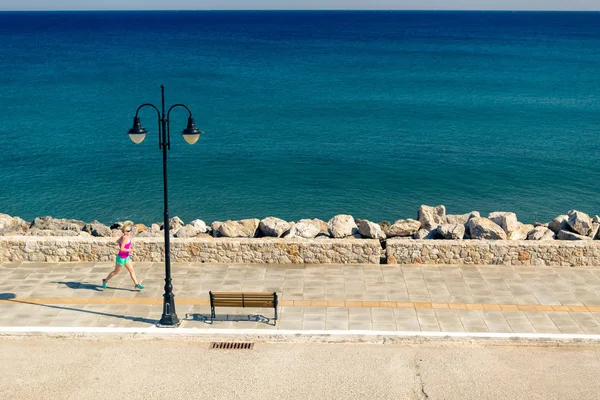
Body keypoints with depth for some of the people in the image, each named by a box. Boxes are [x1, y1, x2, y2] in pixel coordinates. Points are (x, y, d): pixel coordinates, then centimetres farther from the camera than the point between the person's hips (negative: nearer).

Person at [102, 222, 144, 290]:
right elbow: (121, 249, -32)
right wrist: (129, 250, -22)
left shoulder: (124, 236, -1)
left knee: (132, 271, 6)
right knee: (116, 272, 10)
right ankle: (105, 280, 29)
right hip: (121, 258, -8)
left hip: (126, 257, 9)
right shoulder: (125, 238, -27)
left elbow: (118, 241, 17)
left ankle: (137, 285, 9)